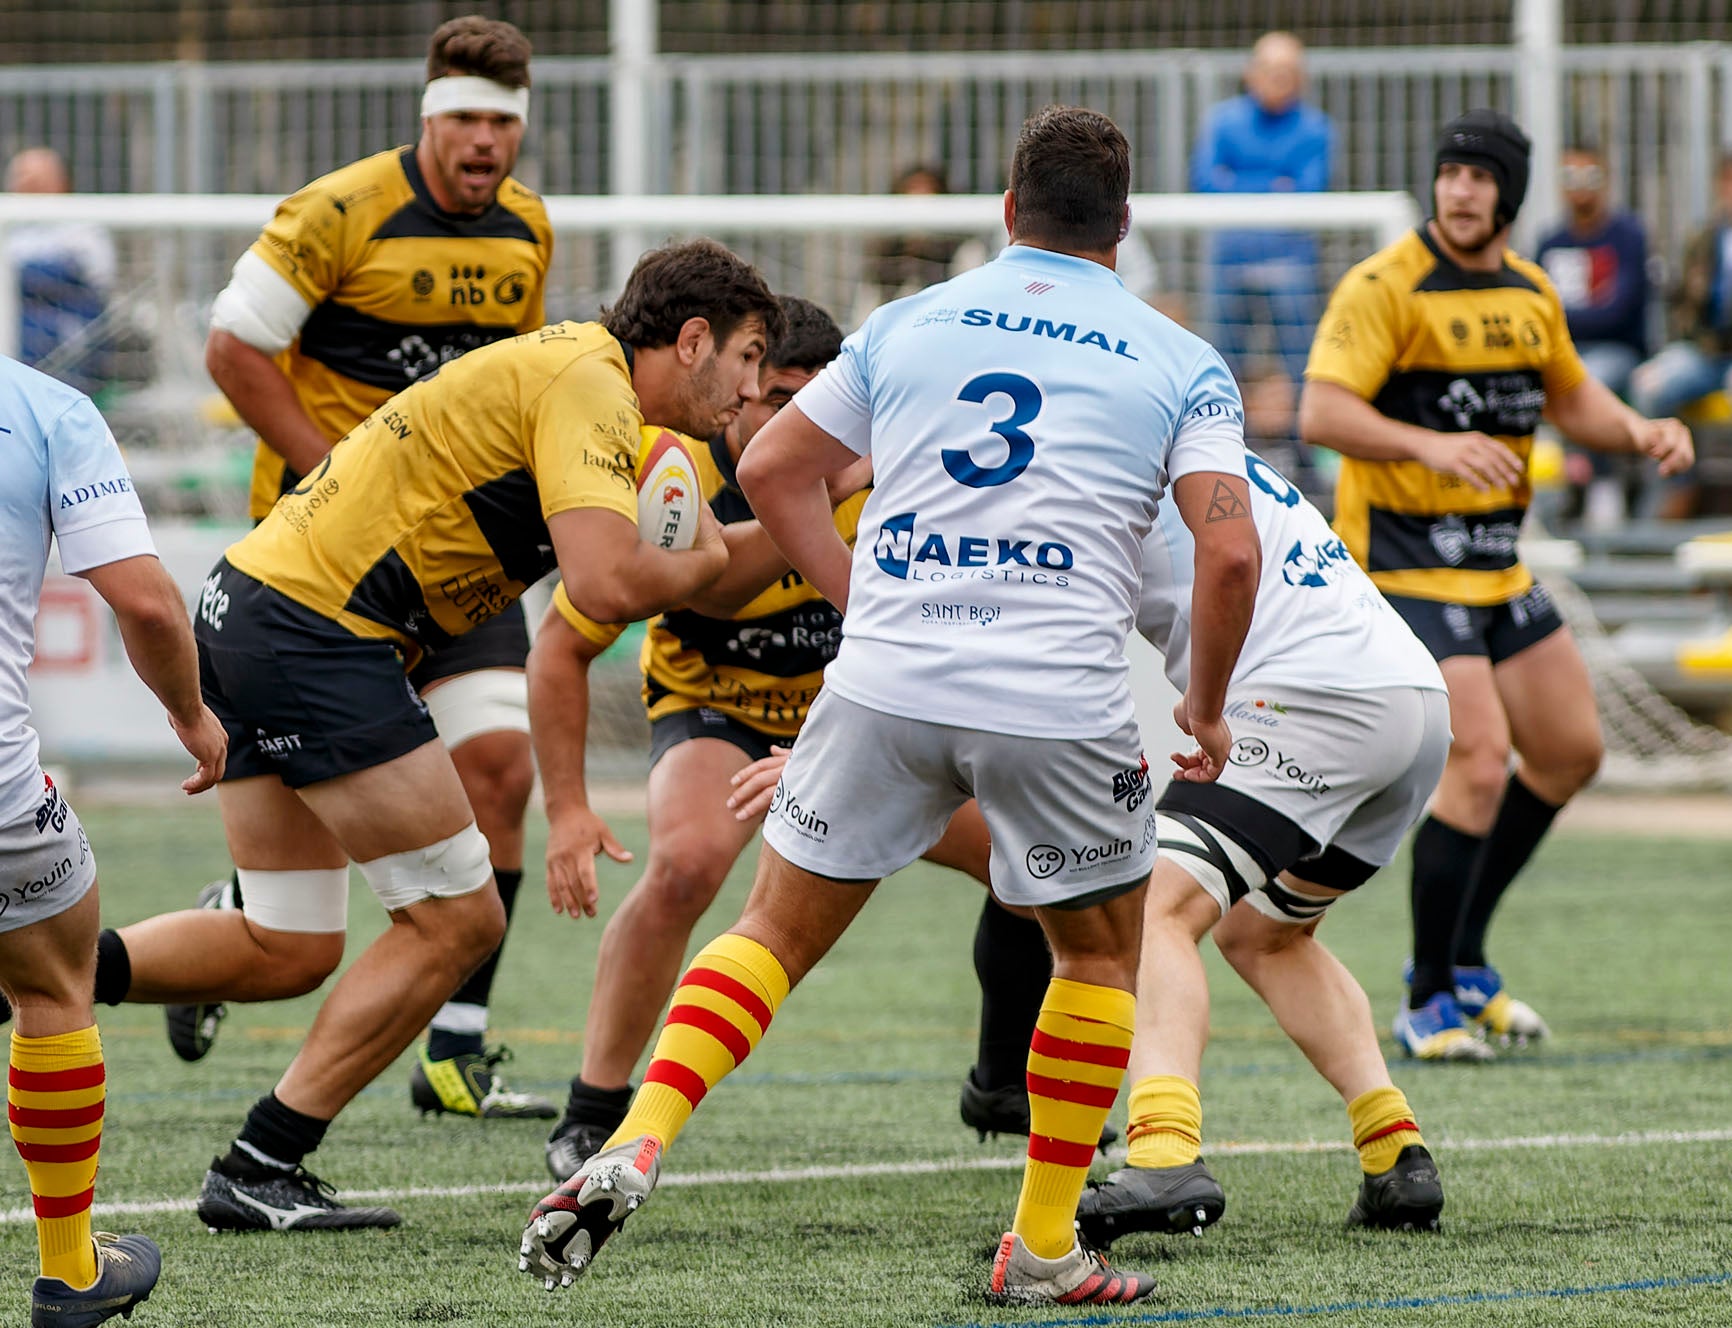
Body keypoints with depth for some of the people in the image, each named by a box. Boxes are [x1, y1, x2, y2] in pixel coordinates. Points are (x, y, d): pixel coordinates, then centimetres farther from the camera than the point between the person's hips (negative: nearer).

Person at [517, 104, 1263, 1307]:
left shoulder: (908, 324, 14)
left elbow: (772, 470, 17)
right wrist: (1208, 708, 9)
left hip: (885, 685, 2)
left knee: (779, 928, 13)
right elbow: (1231, 553, -5)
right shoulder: (1181, 365, 6)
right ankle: (1043, 1245, 19)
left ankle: (636, 1148, -7)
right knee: (1102, 949, 19)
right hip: (1061, 701, -2)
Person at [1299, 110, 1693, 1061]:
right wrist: (1430, 445, -36)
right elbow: (1321, 413, -22)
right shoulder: (1385, 287, -14)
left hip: (1496, 563, 8)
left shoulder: (1529, 291, 9)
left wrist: (1637, 432, 3)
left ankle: (1461, 956, 25)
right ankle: (1427, 1006, -6)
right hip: (1403, 562, -8)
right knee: (1479, 760, -17)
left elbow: (1570, 395, 24)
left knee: (1570, 750, 11)